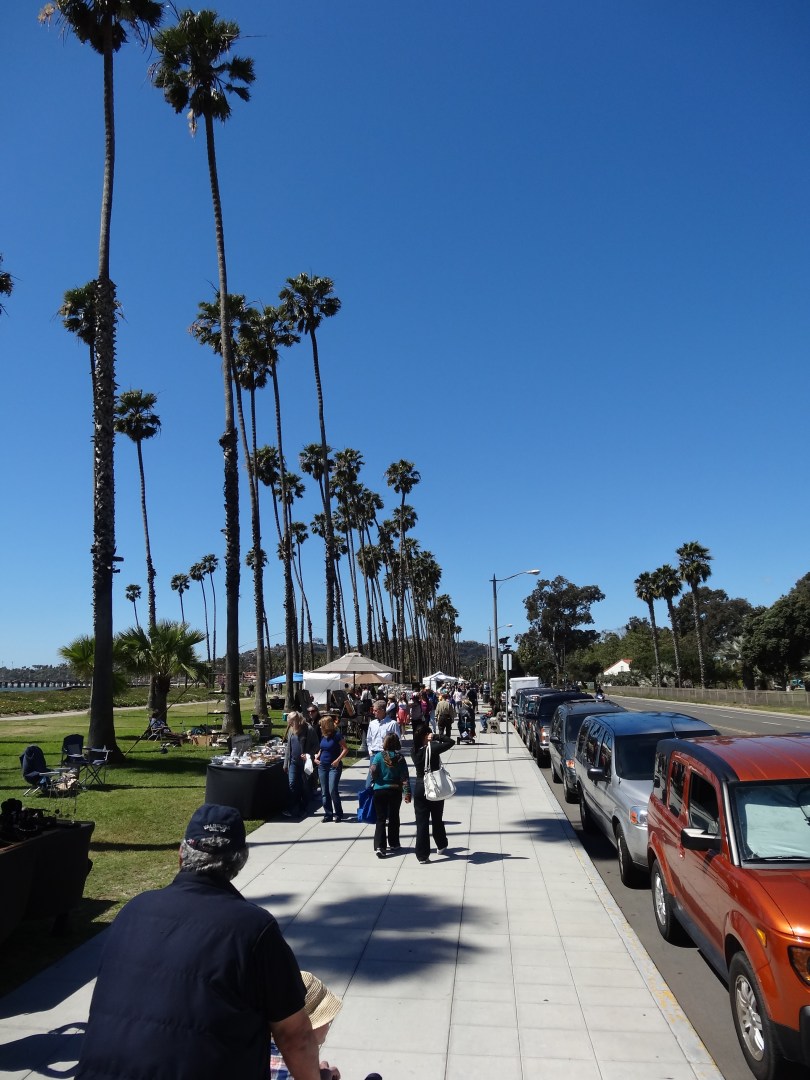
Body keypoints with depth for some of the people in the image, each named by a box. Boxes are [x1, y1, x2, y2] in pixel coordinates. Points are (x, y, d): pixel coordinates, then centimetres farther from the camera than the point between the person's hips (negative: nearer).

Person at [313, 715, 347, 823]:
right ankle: (328, 814, 17)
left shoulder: (337, 735, -11)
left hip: (334, 766, -7)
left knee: (333, 790, -12)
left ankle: (338, 814, 3)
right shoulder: (323, 736, 9)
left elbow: (345, 749, -13)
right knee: (324, 792, 8)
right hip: (322, 766, 7)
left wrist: (338, 760, -20)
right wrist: (317, 756, 5)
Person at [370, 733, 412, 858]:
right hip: (395, 791, 1)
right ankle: (394, 844, 27)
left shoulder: (378, 756, -7)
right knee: (394, 817, 17)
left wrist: (374, 780, 6)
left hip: (380, 791, -1)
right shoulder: (400, 758, -3)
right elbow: (405, 777, -7)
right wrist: (407, 793, -6)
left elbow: (373, 772, -15)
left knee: (381, 819, 2)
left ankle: (379, 847, -10)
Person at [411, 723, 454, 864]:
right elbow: (450, 742, -11)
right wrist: (436, 737, -11)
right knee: (437, 819, 18)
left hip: (420, 789, 3)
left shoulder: (414, 751, -5)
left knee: (421, 822, 5)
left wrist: (428, 741, 1)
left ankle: (422, 855, 4)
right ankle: (441, 846, 38)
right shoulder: (433, 748, -18)